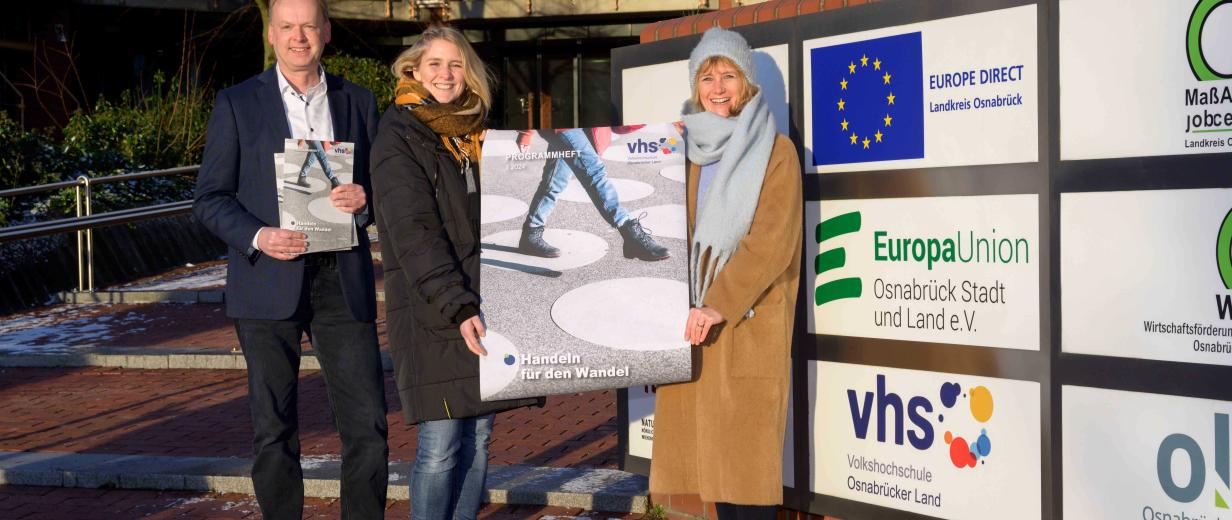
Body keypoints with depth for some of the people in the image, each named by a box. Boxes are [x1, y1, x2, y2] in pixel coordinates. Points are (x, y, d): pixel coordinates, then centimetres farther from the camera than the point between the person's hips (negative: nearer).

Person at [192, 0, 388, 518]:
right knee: (273, 430, 4)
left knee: (368, 425, -2)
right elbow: (210, 199, 2)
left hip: (342, 280, 2)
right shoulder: (237, 104, 5)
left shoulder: (358, 102, 12)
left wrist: (364, 199, -9)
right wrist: (256, 237, -16)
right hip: (268, 281, -1)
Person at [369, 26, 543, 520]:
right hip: (431, 309, -6)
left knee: (478, 438, 7)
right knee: (440, 446, -8)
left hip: (484, 304, 6)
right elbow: (413, 232, -15)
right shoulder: (398, 136, -6)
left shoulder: (474, 133, 15)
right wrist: (458, 308, -23)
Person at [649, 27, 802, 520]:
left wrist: (720, 304, -20)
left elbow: (771, 241, -11)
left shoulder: (775, 151, -1)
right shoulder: (691, 150, 14)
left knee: (745, 440, -5)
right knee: (709, 442, 6)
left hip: (748, 319, -5)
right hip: (692, 317, 5)